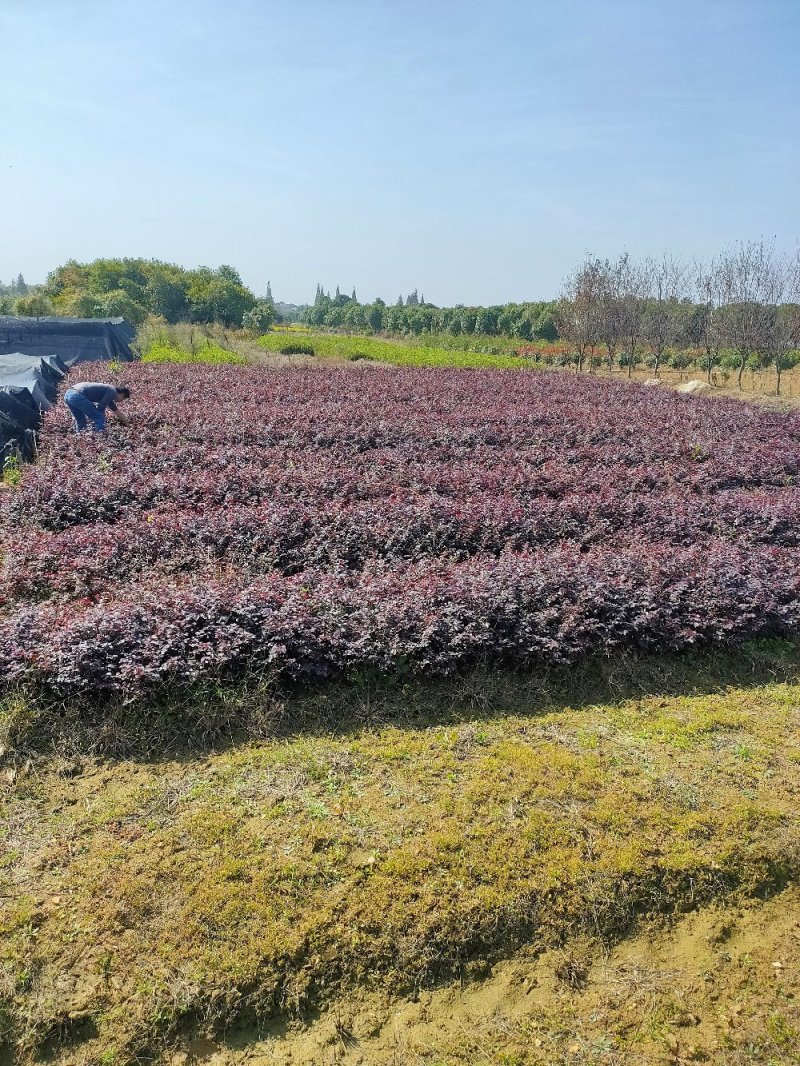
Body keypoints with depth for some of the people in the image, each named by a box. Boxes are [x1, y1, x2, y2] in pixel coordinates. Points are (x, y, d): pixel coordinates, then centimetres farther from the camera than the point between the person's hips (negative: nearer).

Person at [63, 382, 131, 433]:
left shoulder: (108, 390, 30)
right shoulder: (113, 391, 2)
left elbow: (116, 411, 43)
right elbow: (101, 408, -6)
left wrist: (126, 422, 53)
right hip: (78, 395, -10)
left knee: (81, 421, 25)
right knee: (100, 418, -3)